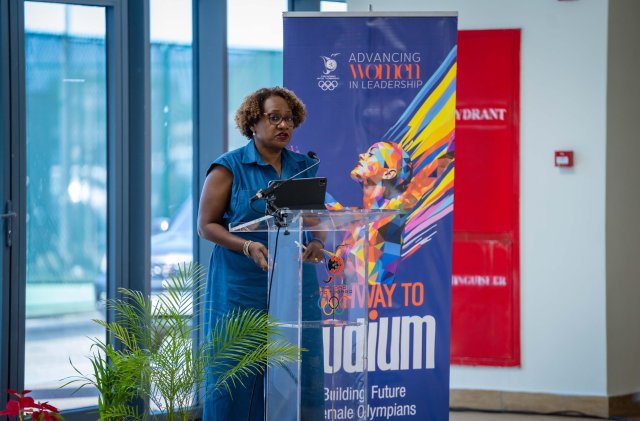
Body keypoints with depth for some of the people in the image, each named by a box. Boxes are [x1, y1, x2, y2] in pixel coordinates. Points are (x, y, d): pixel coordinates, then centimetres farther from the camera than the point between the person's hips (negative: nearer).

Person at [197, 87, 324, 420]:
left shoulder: (305, 168, 12)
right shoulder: (229, 167, -1)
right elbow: (207, 225, -2)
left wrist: (316, 245, -7)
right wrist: (247, 247, -17)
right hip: (241, 285, -4)